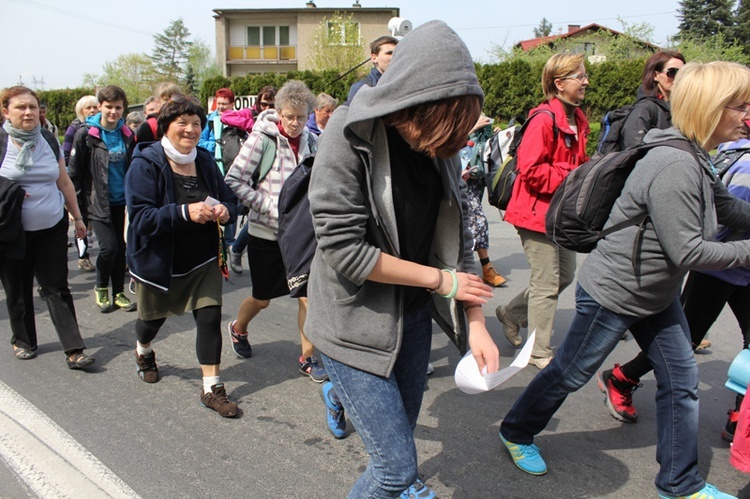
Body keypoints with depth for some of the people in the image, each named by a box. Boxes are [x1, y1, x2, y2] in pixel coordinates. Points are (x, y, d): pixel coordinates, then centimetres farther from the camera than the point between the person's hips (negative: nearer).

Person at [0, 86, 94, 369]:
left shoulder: (49, 141, 5)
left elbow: (64, 182, 12)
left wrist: (77, 217, 13)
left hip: (52, 229, 2)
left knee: (56, 288, 2)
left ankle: (73, 349, 2)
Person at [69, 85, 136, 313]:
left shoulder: (127, 135, 4)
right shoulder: (86, 134, -8)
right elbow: (74, 171, -6)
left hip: (121, 201, 4)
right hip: (97, 202, -4)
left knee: (121, 247, 8)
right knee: (109, 246, -13)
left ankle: (118, 293, 23)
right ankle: (101, 288, 13)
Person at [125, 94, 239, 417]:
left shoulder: (205, 162, 1)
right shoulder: (145, 164, -15)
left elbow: (229, 199, 7)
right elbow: (140, 217, -23)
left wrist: (225, 211, -18)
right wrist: (184, 212, -35)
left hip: (202, 260, 3)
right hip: (159, 261, -3)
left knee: (210, 318, -6)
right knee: (154, 317, 19)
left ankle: (212, 388, 7)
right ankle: (143, 352, 55)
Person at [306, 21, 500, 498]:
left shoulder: (438, 143, -1)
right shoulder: (350, 136, -19)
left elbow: (456, 233, 3)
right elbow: (345, 249, -21)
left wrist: (476, 321, -3)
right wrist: (442, 279, -14)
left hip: (413, 314, 6)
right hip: (356, 320, -6)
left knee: (400, 437, 17)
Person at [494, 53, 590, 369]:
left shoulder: (577, 120, 12)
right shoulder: (544, 120, -18)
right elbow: (530, 171, -24)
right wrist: (572, 175, -22)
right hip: (537, 210, -10)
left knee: (565, 275, 18)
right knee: (547, 283, -1)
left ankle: (511, 314, 35)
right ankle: (540, 352, 16)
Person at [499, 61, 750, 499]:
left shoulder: (695, 160, 4)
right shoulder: (674, 167, -28)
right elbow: (688, 252, -26)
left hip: (657, 295, 10)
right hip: (612, 295, -10)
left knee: (682, 380, 12)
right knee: (570, 374, 8)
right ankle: (516, 432, 33)